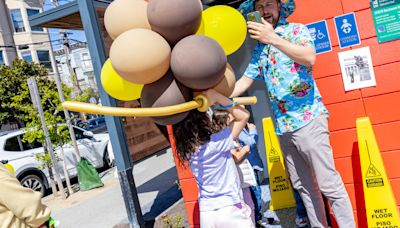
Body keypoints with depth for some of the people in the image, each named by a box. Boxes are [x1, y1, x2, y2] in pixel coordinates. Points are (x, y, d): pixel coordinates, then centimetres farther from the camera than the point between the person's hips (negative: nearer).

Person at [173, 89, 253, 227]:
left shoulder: (187, 152, 0)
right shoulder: (215, 143, -17)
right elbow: (244, 116, -14)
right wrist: (217, 97, -21)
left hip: (206, 214, 6)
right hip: (230, 210, -6)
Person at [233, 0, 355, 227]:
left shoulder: (296, 30, 1)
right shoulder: (259, 49, 13)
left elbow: (310, 57, -19)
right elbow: (244, 81, 10)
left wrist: (273, 38, -23)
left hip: (308, 119, -5)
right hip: (283, 126, 5)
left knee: (329, 184, -3)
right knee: (303, 186, 12)